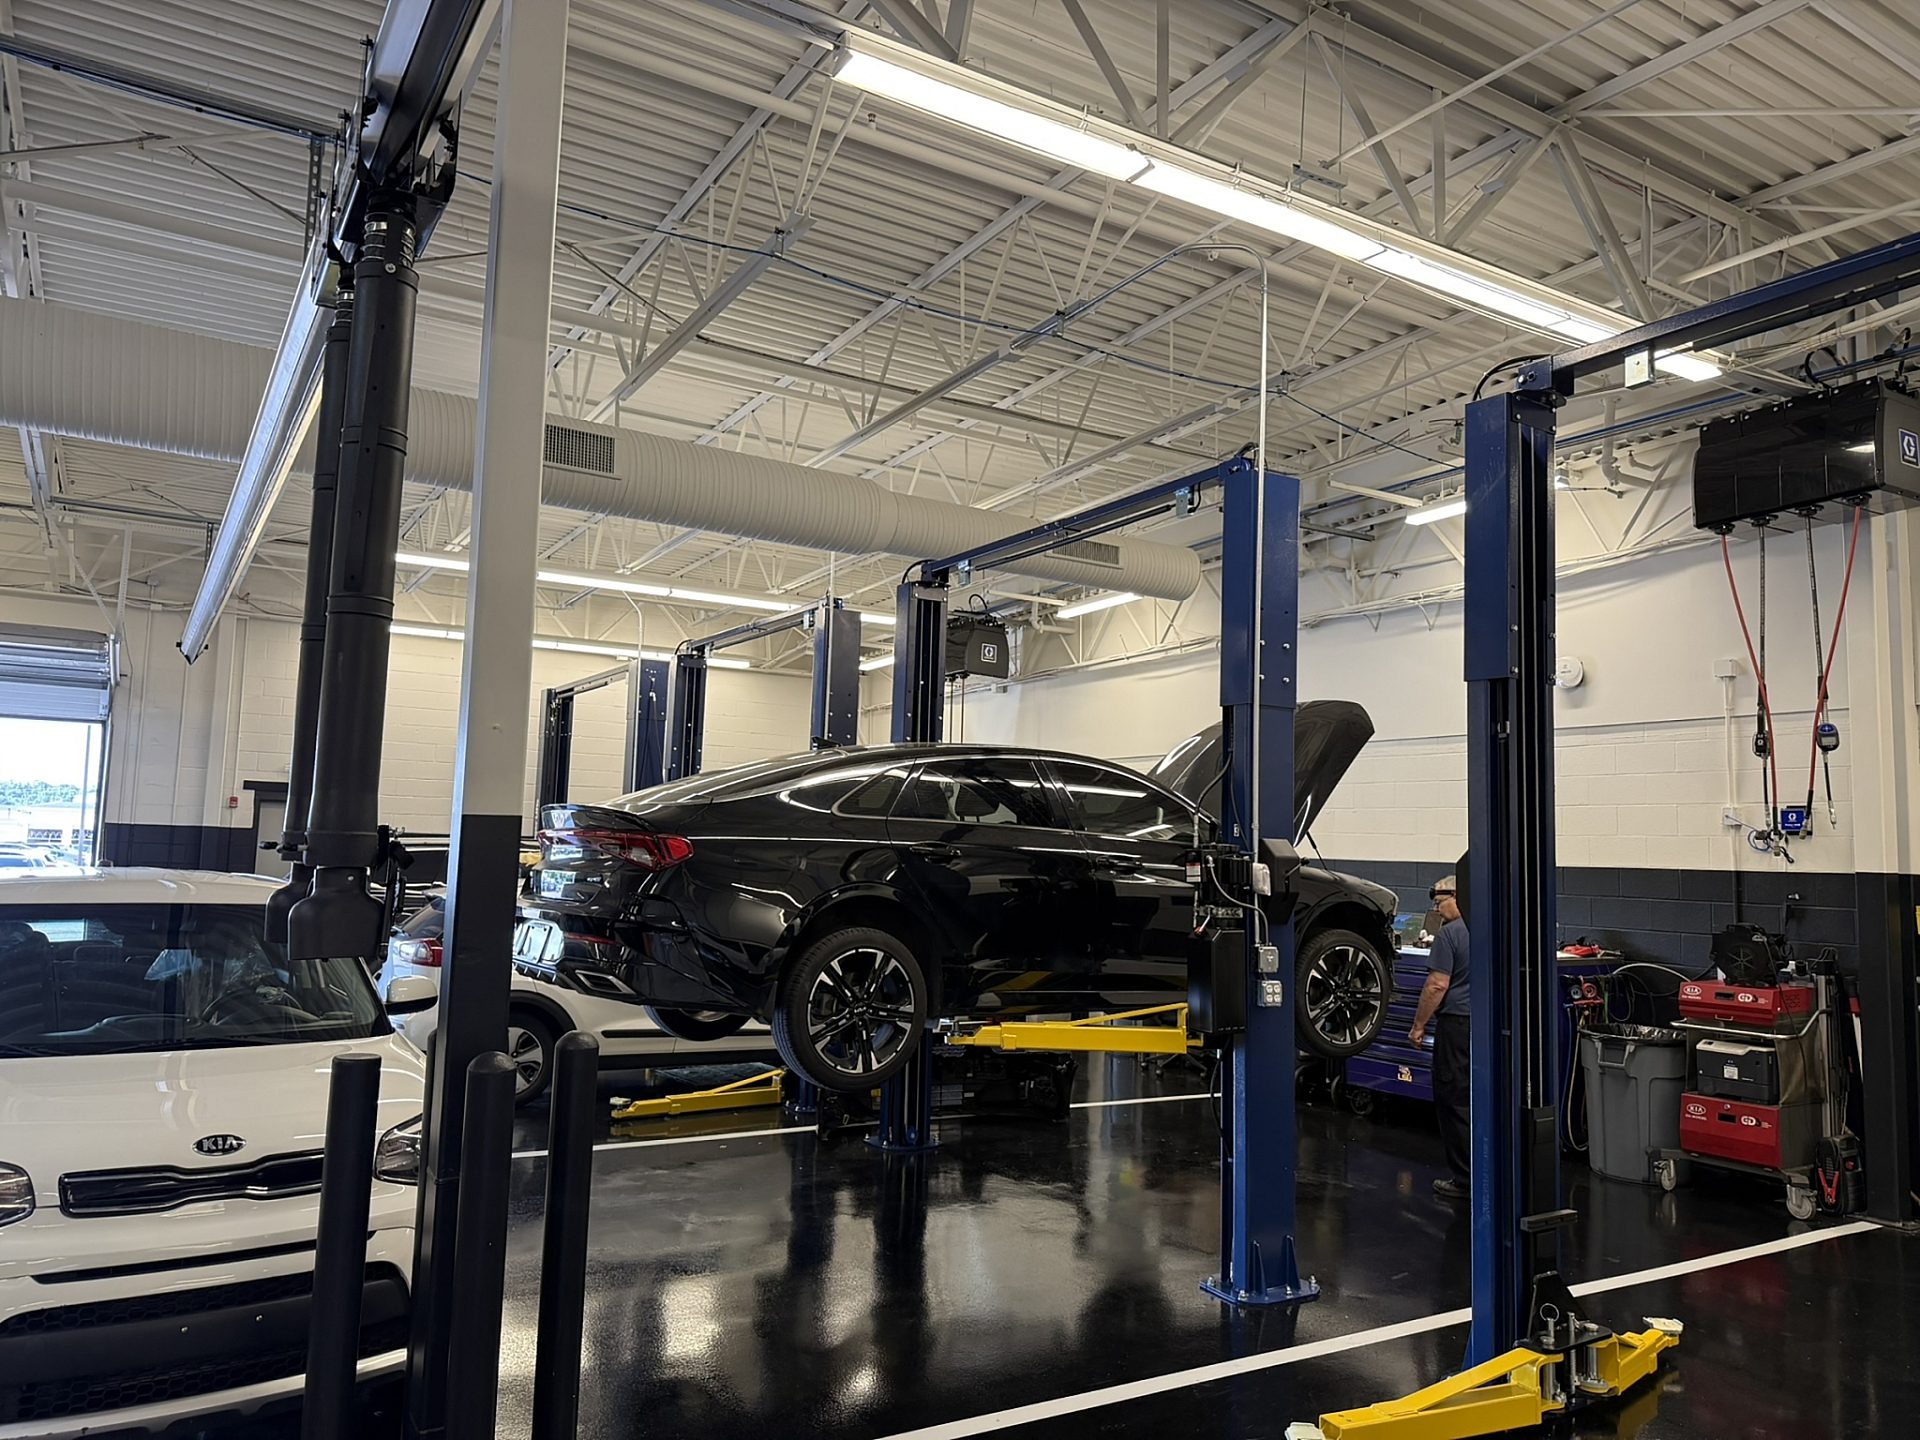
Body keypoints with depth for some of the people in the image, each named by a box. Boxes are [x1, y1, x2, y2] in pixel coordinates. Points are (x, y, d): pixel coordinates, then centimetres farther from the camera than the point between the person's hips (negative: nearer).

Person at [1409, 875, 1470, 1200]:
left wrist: (1419, 1025, -7)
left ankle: (1465, 1179, 3)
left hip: (1459, 1024, -7)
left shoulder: (1451, 933, -11)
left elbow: (1438, 985, -16)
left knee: (1454, 1101, 0)